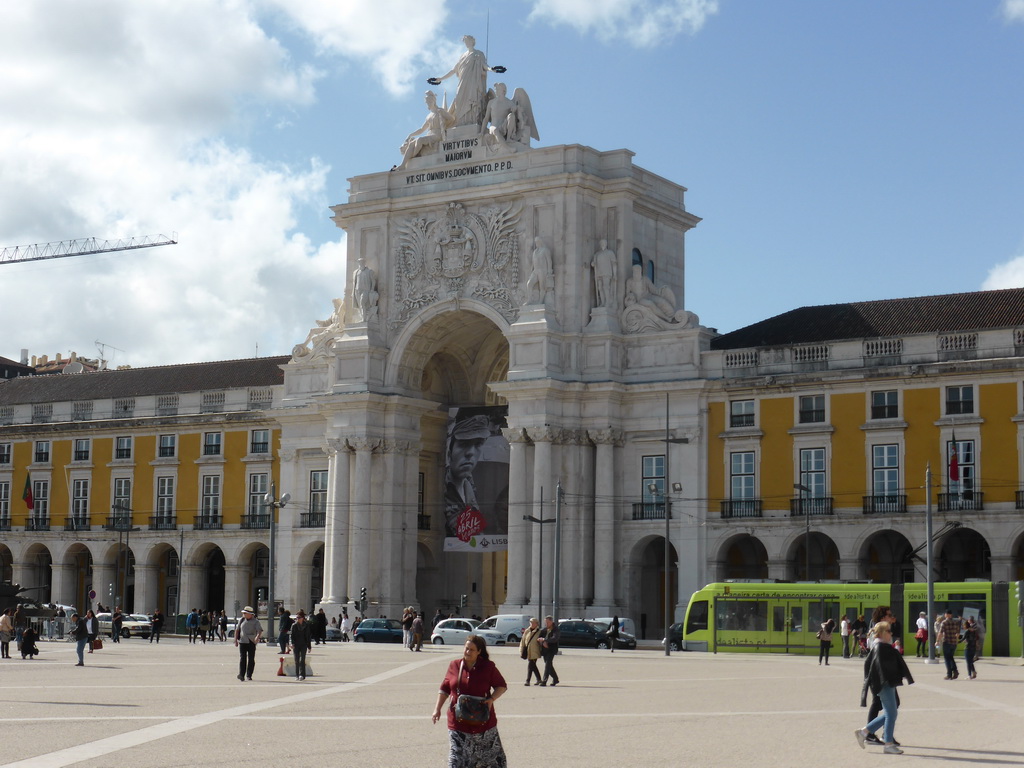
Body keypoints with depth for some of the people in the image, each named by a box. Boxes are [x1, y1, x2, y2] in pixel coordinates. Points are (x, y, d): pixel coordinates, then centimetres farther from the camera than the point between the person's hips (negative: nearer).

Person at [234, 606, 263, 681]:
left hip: (251, 642, -2)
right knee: (242, 658, -9)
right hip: (242, 642, 2)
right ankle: (241, 675, -16)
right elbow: (237, 630, 17)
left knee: (251, 659, 2)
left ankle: (249, 675, 11)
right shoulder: (242, 620, 10)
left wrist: (257, 637, -31)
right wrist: (236, 640, 11)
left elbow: (260, 631, -12)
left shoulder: (255, 621, -2)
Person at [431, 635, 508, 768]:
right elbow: (445, 689, 12)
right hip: (458, 721, 1)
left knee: (491, 757, 9)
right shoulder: (454, 666, 3)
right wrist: (437, 709, 5)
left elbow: (502, 686, 5)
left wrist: (492, 699, -13)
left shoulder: (488, 667, -2)